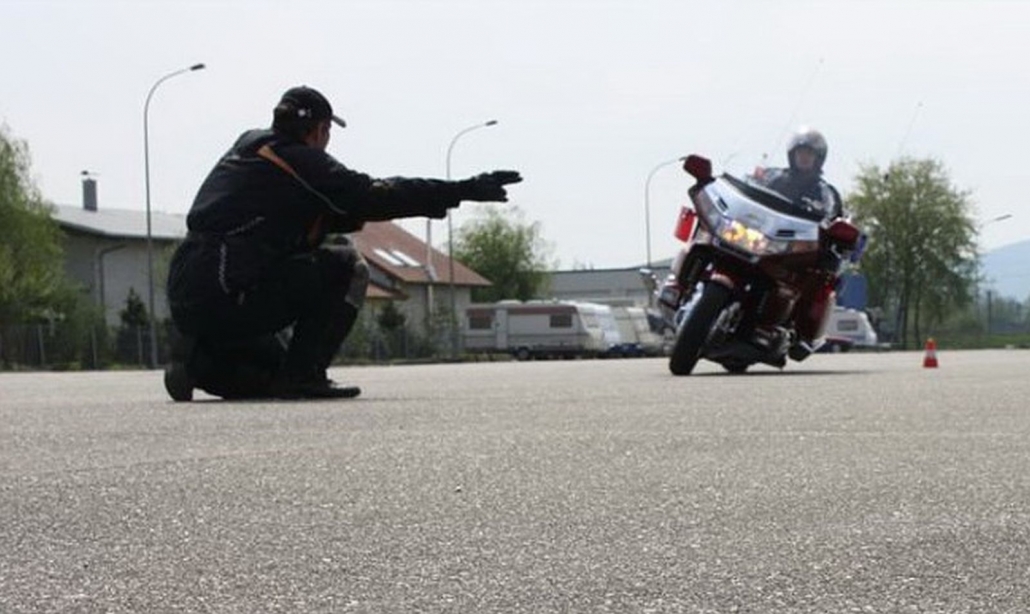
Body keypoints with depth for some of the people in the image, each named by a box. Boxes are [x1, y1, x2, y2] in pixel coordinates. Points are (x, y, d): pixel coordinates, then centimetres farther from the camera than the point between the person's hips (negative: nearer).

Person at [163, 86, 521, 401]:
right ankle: (302, 376, -7)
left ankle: (198, 359, 6)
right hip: (229, 295, -9)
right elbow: (374, 197, -11)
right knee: (346, 267, -4)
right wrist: (463, 191, -9)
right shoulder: (300, 160, -6)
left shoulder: (248, 143, 20)